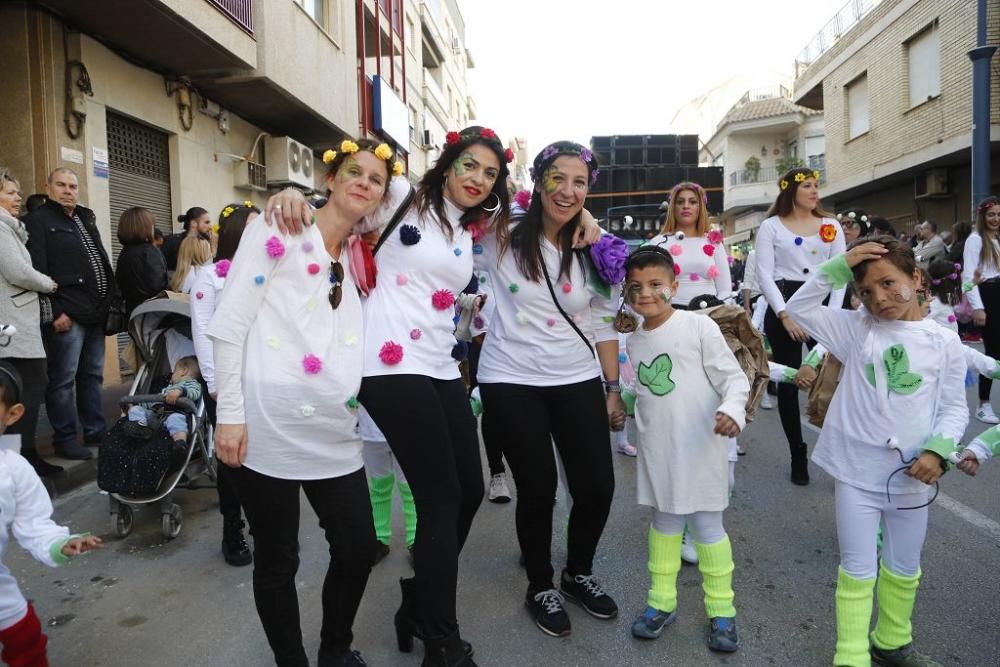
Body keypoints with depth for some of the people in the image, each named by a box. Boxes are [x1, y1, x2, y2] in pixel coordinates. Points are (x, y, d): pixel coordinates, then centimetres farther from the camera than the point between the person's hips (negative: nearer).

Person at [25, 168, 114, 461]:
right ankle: (65, 438, 6)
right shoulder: (38, 220, -4)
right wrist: (54, 312, -18)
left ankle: (96, 431, 22)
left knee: (93, 375, 13)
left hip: (96, 311, 8)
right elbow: (37, 270, -13)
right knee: (63, 378, -2)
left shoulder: (86, 218, 20)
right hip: (67, 314, -7)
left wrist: (112, 298, 13)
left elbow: (103, 261, 22)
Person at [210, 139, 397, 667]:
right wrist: (230, 412, -11)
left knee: (359, 548, 7)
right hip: (268, 421, -5)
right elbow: (229, 321, -6)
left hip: (333, 427, 6)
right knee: (277, 559, 7)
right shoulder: (279, 230, 0)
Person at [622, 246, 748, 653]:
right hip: (657, 451, 5)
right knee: (663, 522, 15)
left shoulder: (699, 327, -10)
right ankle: (662, 601, 30)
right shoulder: (634, 343, 7)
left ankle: (721, 610, 22)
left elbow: (734, 377, -10)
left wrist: (731, 410, -26)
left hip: (699, 448, -5)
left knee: (707, 525, 5)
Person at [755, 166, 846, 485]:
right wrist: (784, 315, -13)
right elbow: (764, 274, -4)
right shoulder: (771, 226, 3)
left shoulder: (831, 226, 11)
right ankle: (798, 455, 14)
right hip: (784, 305, -2)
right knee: (788, 381, 3)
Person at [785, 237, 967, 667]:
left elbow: (954, 407, 1)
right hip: (856, 472, -1)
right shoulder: (856, 329, -1)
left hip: (910, 475, 1)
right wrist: (838, 267, -12)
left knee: (903, 569, 20)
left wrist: (939, 448, -14)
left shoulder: (944, 342, -2)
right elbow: (799, 309, -5)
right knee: (857, 571, 7)